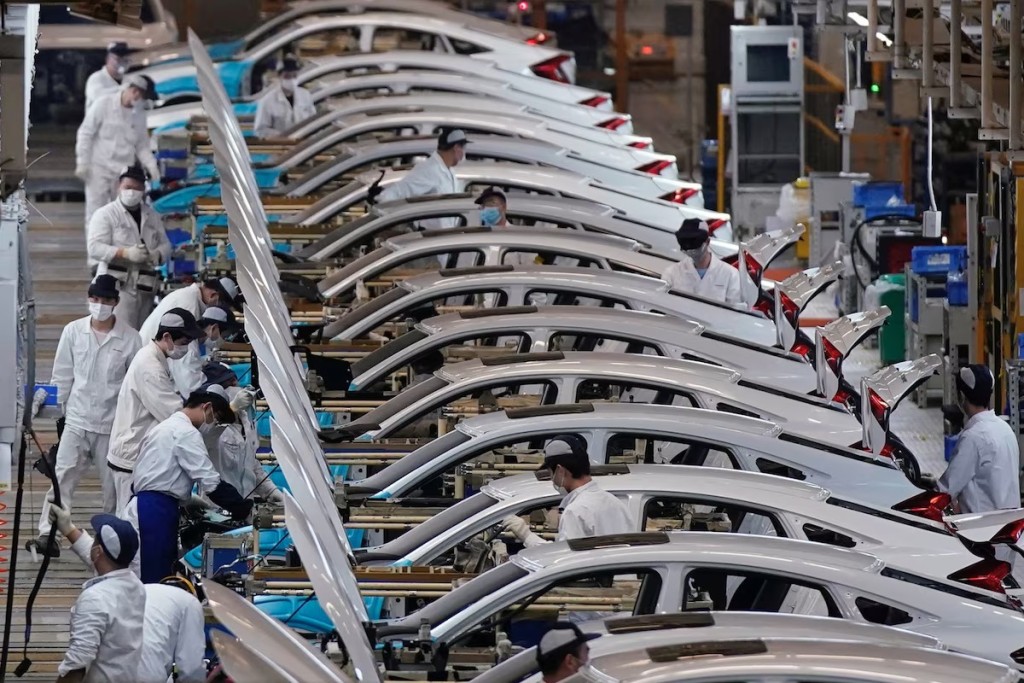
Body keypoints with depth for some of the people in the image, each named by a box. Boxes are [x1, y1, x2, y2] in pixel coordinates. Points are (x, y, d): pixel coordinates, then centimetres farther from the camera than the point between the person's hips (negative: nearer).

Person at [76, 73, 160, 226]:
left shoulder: (139, 113, 8)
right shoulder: (103, 105, -7)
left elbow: (142, 145, 15)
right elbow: (85, 133, -5)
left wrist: (151, 165, -1)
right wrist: (82, 163, -9)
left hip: (124, 172, 5)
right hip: (99, 167, -5)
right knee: (96, 213, -5)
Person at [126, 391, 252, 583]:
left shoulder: (164, 428, 23)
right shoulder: (186, 433, -9)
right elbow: (211, 482, -14)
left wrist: (189, 501, 18)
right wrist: (244, 509, -10)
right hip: (157, 511, -10)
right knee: (157, 582, -12)